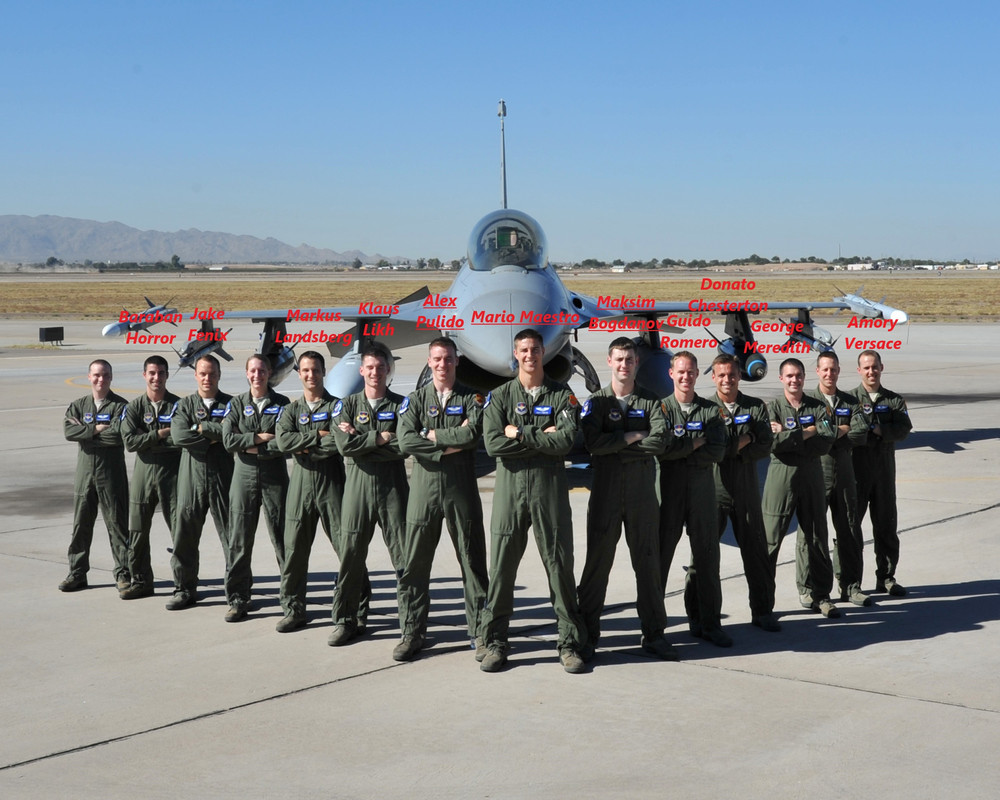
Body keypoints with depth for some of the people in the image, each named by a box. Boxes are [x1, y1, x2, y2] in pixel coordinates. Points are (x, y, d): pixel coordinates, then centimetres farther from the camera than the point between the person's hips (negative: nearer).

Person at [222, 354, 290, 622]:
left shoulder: (282, 404, 3)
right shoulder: (236, 404, 9)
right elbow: (228, 440, -5)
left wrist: (251, 447, -9)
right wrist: (260, 437, -11)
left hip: (275, 477, -2)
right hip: (244, 476, 2)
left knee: (282, 539, 0)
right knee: (239, 541, 2)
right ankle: (237, 600, 11)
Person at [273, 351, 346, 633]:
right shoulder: (291, 410, 13)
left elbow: (340, 442, -14)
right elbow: (283, 441, -6)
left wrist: (305, 448, -9)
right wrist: (318, 435, -10)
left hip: (332, 482, -3)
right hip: (300, 483, 3)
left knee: (347, 546, -4)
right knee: (294, 548, 4)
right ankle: (293, 610, 13)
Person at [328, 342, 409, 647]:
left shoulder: (401, 404, 5)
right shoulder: (347, 405, 9)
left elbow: (404, 447, -10)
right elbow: (344, 445, -7)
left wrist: (361, 441, -10)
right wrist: (381, 438, -10)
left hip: (393, 486, -1)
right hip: (358, 485, 1)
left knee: (404, 553, -2)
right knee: (351, 554, 2)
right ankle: (347, 620, 11)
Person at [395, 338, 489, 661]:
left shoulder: (471, 399, 6)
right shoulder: (415, 400, 8)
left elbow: (474, 434, -14)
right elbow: (406, 442, -8)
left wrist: (433, 435, -8)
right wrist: (452, 443, -10)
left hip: (461, 489, -1)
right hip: (424, 488, 1)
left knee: (472, 561, 3)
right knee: (415, 564, 3)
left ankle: (480, 632, 11)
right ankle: (411, 633, 13)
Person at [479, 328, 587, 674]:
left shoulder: (562, 395, 7)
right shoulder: (499, 396, 9)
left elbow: (566, 442, -9)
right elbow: (493, 444, -7)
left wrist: (520, 433, -8)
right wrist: (542, 438, -7)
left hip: (550, 485, 0)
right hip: (510, 486, 1)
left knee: (560, 564, 1)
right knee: (501, 566, 1)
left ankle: (570, 644, 9)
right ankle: (495, 643, 11)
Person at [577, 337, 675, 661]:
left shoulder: (650, 401, 7)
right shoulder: (596, 401, 4)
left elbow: (660, 440, -11)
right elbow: (592, 442, -14)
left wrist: (615, 445, -12)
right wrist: (633, 436, -11)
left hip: (642, 491, 1)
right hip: (606, 489, -1)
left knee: (648, 561, 5)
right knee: (598, 561, 2)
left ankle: (653, 634, 13)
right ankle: (588, 632, 11)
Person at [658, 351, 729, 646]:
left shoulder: (711, 411, 9)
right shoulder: (661, 408, 3)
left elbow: (717, 452, -5)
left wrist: (680, 452, -10)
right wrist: (696, 444, -9)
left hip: (703, 489, 2)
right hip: (669, 490, -2)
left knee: (706, 555, 4)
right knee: (659, 554, 1)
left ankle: (708, 623, 12)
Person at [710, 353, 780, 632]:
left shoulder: (756, 407, 6)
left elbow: (765, 445, -3)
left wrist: (733, 449, -14)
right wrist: (742, 442, -14)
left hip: (746, 489, 2)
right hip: (713, 489, -1)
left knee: (756, 550, 5)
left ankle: (763, 610, 14)